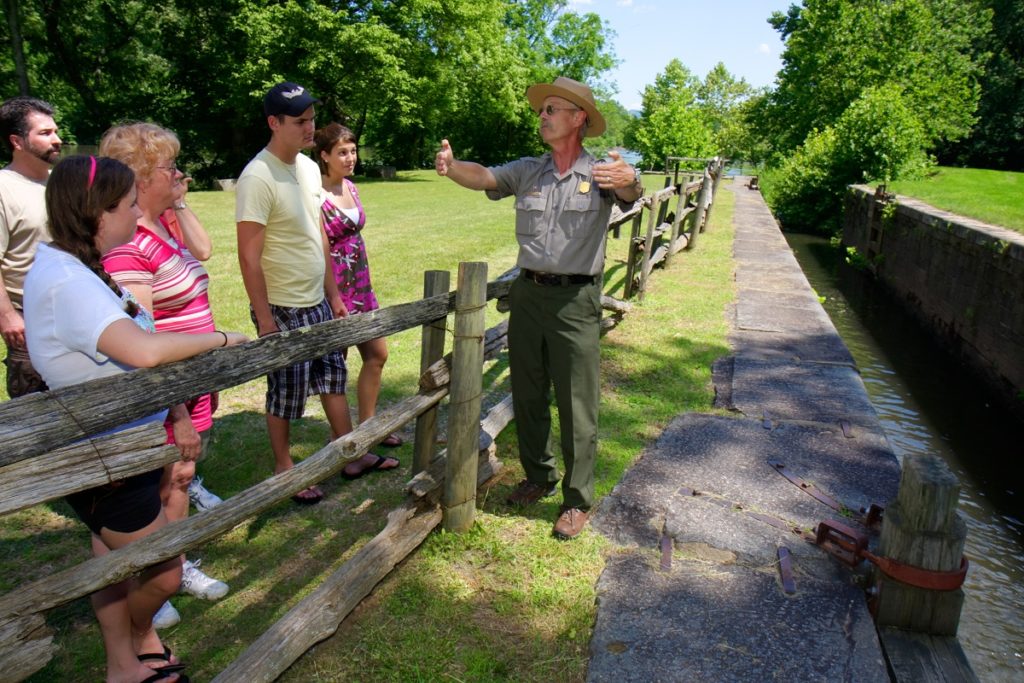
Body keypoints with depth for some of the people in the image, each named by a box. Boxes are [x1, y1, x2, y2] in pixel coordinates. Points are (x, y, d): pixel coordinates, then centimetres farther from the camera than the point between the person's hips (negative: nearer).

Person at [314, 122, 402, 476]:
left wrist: (365, 283, 18)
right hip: (333, 287, -9)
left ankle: (367, 425, 32)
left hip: (359, 283, 9)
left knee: (377, 354, 16)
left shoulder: (350, 187, 9)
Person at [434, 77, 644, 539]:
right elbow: (483, 178, -6)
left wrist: (628, 179, -45)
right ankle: (538, 476, 35)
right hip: (527, 293, 4)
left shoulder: (600, 173, -2)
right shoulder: (527, 171, 8)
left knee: (577, 406, 3)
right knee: (527, 395, 15)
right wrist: (451, 166, -28)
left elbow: (631, 193, -21)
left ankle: (577, 499, 17)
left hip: (576, 300, -4)